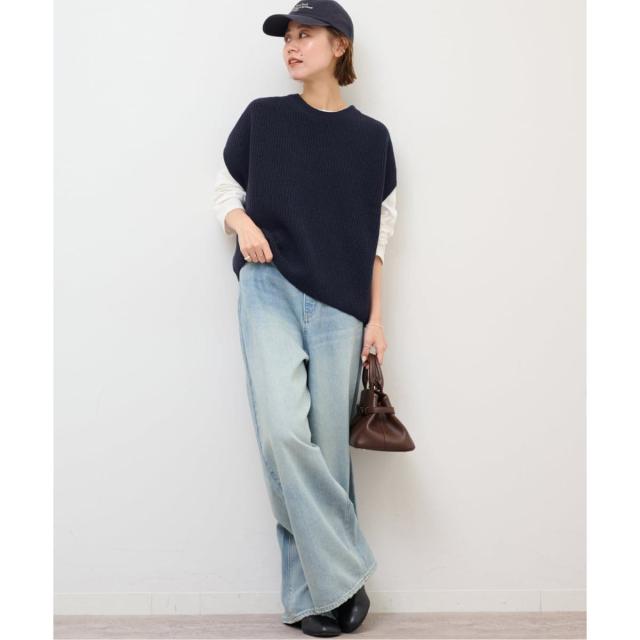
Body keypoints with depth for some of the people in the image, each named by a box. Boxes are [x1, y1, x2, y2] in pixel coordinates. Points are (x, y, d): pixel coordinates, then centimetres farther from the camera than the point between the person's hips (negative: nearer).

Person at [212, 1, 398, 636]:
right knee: (284, 430, -20)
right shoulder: (262, 117, 8)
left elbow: (378, 233, 11)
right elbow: (225, 191, 16)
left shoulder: (371, 136, 9)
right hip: (270, 287, -1)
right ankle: (345, 576, -4)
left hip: (340, 304, 1)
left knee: (327, 449, -1)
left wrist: (375, 318, 5)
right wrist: (242, 223, -7)